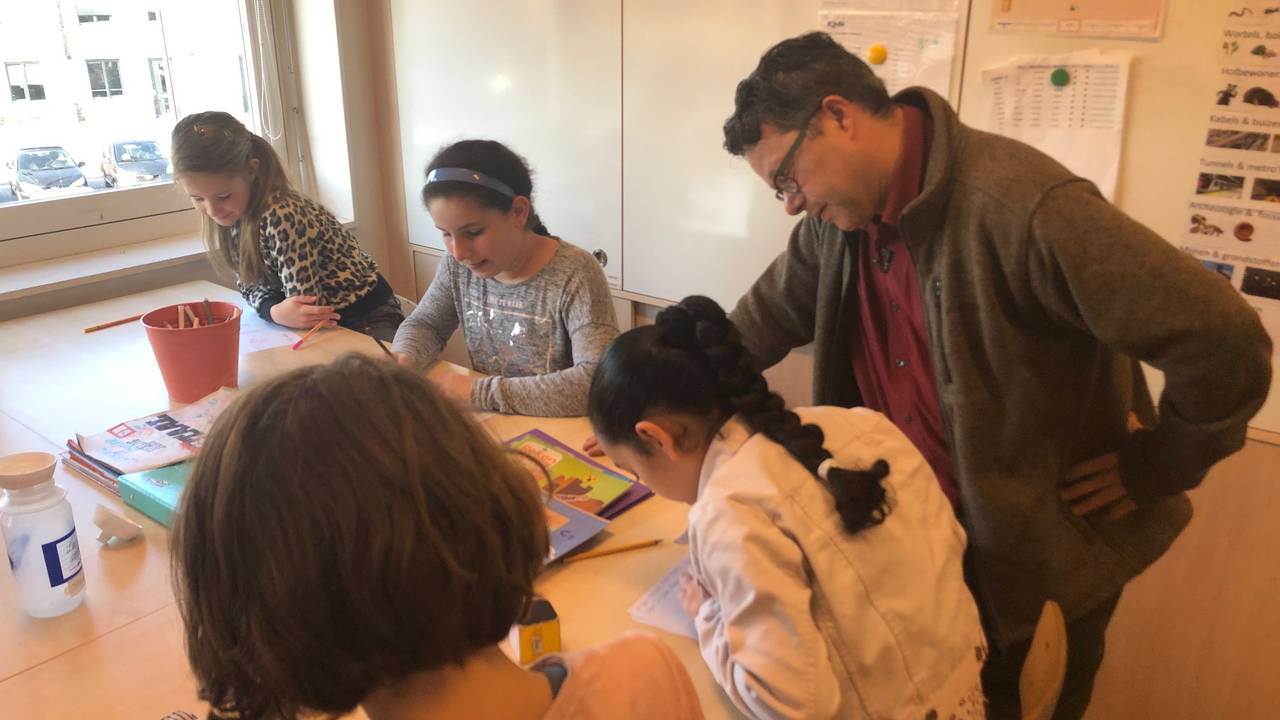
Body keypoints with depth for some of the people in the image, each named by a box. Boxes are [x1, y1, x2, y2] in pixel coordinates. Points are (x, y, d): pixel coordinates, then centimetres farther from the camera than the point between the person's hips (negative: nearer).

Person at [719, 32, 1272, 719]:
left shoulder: (1024, 207, -31)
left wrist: (1151, 469, -17)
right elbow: (768, 313, 9)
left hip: (1057, 531, -5)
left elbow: (1227, 346, -30)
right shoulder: (842, 210, -7)